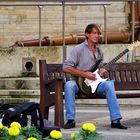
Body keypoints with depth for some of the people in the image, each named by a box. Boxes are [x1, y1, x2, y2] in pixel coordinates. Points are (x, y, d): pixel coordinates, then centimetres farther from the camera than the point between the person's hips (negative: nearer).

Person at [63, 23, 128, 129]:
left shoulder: (99, 51, 13)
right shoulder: (79, 49, -6)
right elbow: (66, 68, -11)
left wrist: (101, 71, 1)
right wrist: (85, 74, -16)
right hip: (79, 83, -4)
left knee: (108, 84, -25)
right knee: (69, 85, -37)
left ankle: (115, 120, -27)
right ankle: (70, 120, -33)